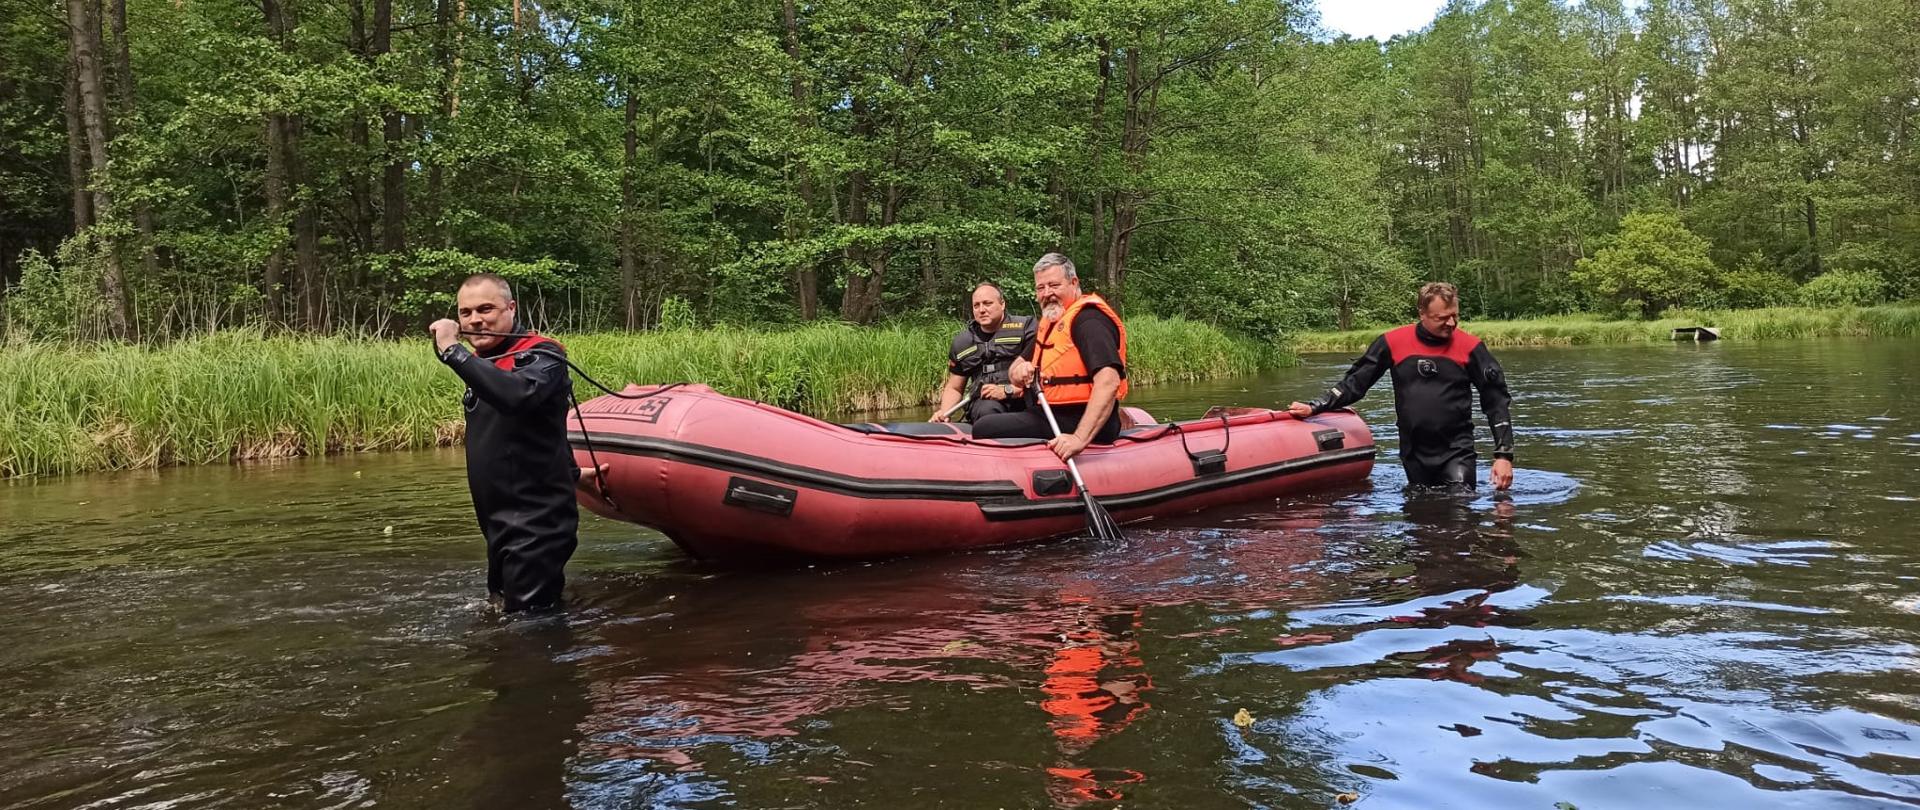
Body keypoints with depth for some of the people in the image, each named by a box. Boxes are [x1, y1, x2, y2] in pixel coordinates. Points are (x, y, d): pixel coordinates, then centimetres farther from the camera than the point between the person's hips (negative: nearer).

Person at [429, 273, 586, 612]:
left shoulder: (541, 355, -11)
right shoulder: (484, 363, 14)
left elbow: (518, 395, -35)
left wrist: (452, 351, -29)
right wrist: (569, 472, 35)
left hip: (536, 525, -9)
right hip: (500, 525, 9)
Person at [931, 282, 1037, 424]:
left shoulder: (1025, 328, 6)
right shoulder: (962, 343, 20)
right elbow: (954, 388, 26)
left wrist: (1008, 390, -14)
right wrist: (944, 413, 6)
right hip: (983, 402, 1)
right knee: (989, 409, -35)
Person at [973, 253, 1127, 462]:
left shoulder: (1088, 319, -15)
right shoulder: (1049, 323, 16)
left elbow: (1109, 381, -29)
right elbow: (1014, 373, 18)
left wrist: (1080, 438, -38)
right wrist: (1019, 371, -8)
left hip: (1079, 423, -10)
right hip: (1054, 417, 10)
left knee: (984, 430, -16)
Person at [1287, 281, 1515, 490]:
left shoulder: (1470, 347, -4)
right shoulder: (1394, 342, -1)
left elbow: (1497, 402, -1)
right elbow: (1355, 383, 6)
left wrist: (1503, 455, -7)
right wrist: (1315, 407, -3)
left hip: (1457, 452, -2)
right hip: (1413, 453, 2)